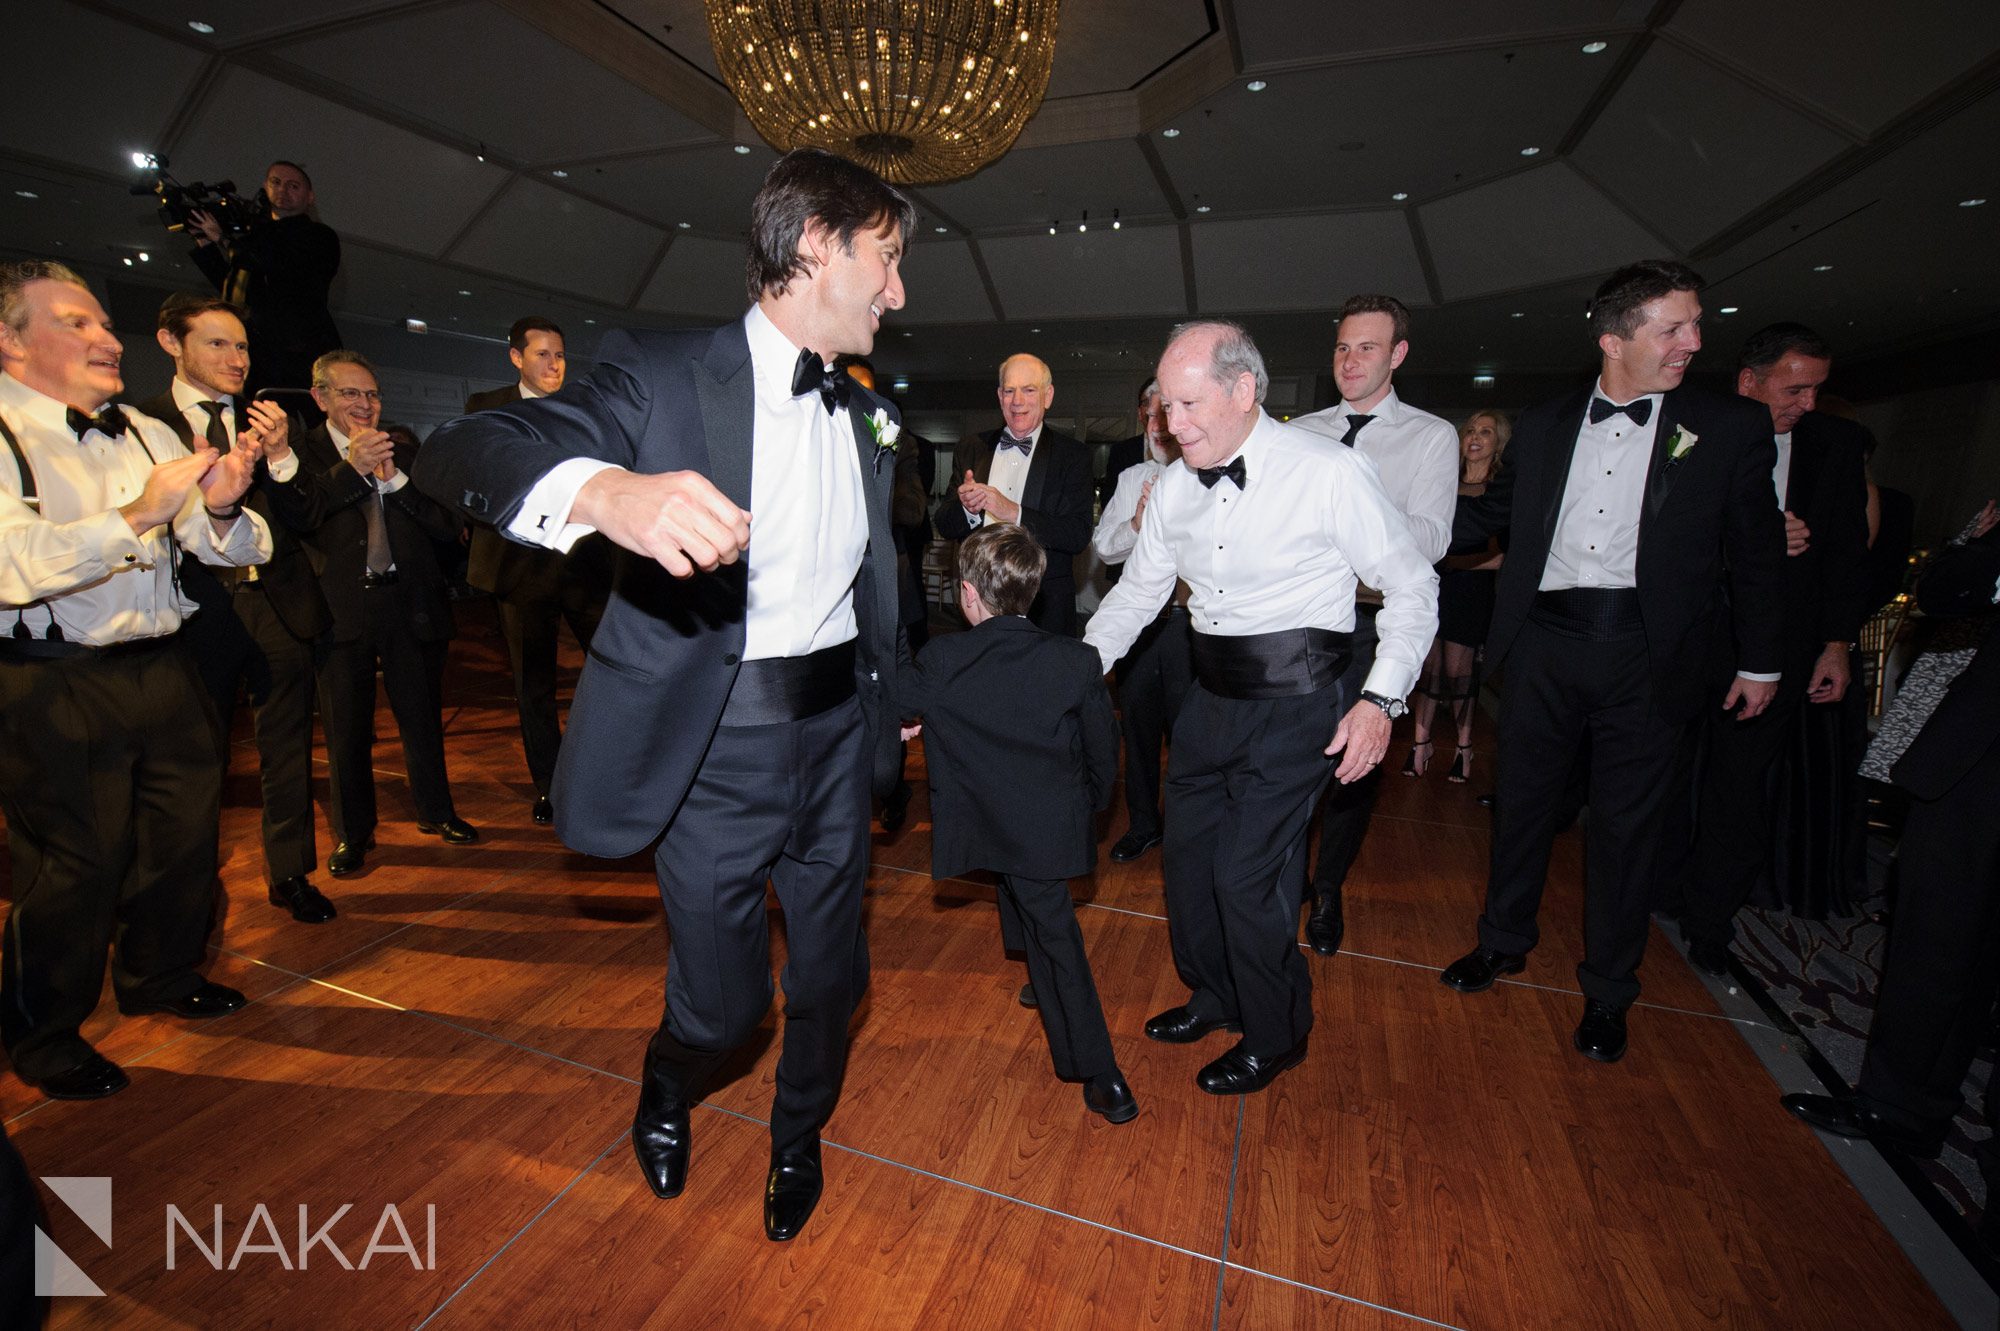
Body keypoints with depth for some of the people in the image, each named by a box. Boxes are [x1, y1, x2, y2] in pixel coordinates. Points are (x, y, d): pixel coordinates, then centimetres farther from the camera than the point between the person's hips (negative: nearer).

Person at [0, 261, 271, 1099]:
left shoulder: (148, 434, 10)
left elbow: (226, 547, 8)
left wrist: (221, 505, -14)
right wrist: (140, 514, -30)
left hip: (161, 669, 6)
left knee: (186, 832, 14)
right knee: (74, 864, 3)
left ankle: (160, 978, 38)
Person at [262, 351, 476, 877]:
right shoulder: (301, 453, 2)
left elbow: (449, 526, 1)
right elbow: (291, 516, -16)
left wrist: (394, 479, -10)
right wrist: (351, 469, -21)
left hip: (411, 606, 2)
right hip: (342, 611, -2)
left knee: (423, 719, 12)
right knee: (347, 730, 8)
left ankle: (435, 811, 31)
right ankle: (352, 834, 24)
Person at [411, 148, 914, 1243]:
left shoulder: (867, 416, 9)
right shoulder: (663, 378, -10)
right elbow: (456, 451, -18)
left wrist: (889, 698, 21)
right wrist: (603, 488, -40)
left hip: (837, 732, 5)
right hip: (718, 750, -5)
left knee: (829, 977, 18)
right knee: (723, 1002, 9)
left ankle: (797, 1139, 50)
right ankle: (668, 1082, 49)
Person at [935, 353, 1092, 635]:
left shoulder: (1072, 455, -2)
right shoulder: (970, 450, 8)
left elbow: (1080, 535, -12)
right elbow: (944, 527, 6)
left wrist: (1014, 512, -21)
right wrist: (966, 508, -16)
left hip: (1044, 607, -2)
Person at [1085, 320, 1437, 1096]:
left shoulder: (1330, 473, -14)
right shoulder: (1174, 487, 2)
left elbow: (1413, 589, -6)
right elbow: (1137, 592, 12)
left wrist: (1381, 697, -15)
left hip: (1294, 703, -6)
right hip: (1210, 696, 6)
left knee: (1246, 874, -4)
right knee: (1187, 853, 14)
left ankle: (1276, 1035, 26)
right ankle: (1214, 995, 42)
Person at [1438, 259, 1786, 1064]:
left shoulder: (1730, 427, 3)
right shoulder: (1543, 426, 7)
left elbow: (1756, 553, 6)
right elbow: (1492, 514, 16)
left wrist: (1760, 662, 7)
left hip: (1647, 656, -1)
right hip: (1545, 643, 2)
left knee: (1626, 825, 7)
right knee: (1524, 801, 12)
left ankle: (1607, 991, 26)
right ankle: (1504, 941, 32)